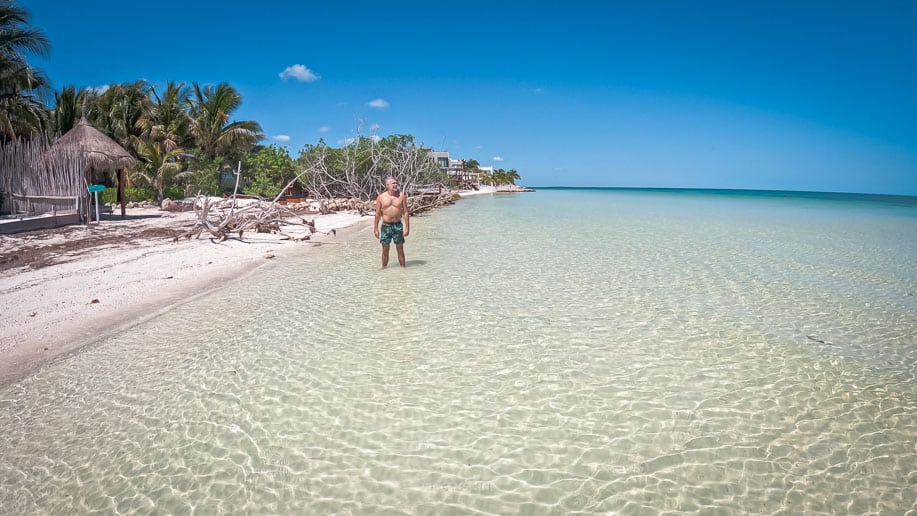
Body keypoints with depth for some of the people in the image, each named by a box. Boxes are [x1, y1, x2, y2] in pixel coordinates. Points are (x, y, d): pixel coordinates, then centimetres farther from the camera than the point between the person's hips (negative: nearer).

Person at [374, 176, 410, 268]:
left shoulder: (401, 196, 0)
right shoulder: (381, 197, 0)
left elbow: (405, 213, 2)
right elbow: (378, 214, 4)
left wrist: (407, 227, -2)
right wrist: (375, 228, 1)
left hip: (398, 225, 0)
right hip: (386, 226, 0)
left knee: (400, 249, 4)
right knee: (385, 250, 5)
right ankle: (384, 269, 17)